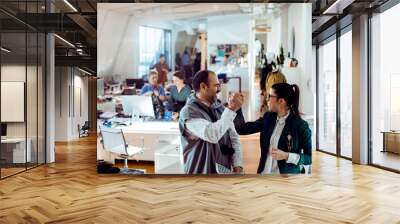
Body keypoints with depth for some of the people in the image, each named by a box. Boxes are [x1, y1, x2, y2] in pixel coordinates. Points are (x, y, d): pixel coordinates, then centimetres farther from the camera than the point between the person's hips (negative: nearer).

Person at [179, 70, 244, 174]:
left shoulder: (219, 108, 5)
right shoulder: (188, 112, -16)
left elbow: (233, 137, 7)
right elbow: (212, 134, -30)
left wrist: (237, 166, -4)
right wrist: (231, 110, -24)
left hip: (224, 172, 6)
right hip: (201, 172, -6)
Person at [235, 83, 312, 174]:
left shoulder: (301, 125, -13)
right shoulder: (268, 118, 3)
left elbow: (309, 158, -8)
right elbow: (244, 128, 5)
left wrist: (286, 156, -20)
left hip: (287, 177, -5)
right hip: (265, 172, 5)